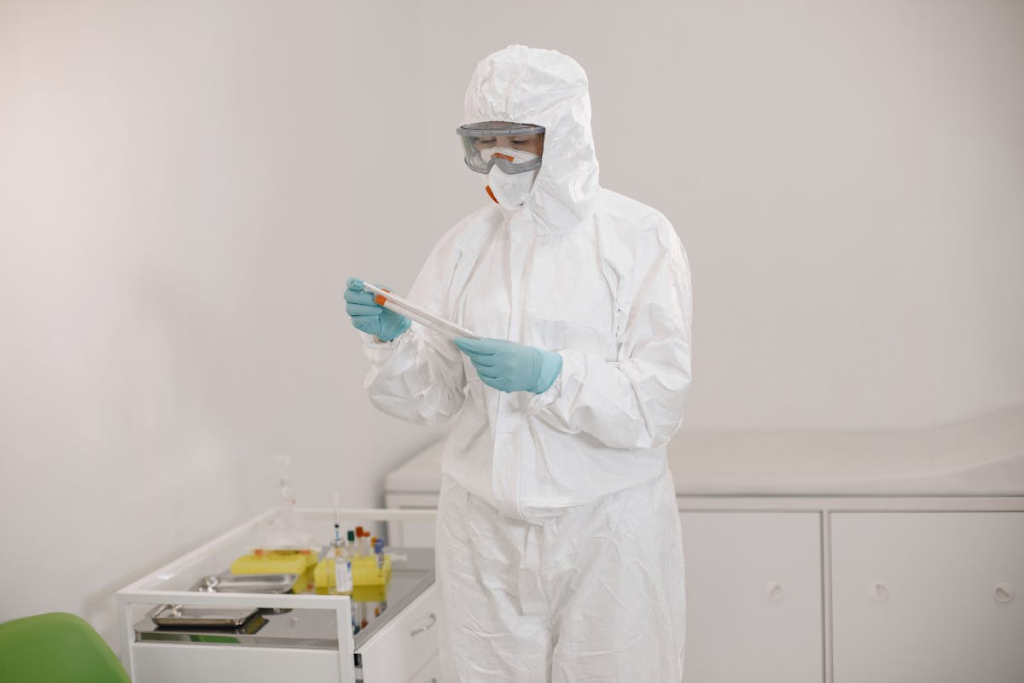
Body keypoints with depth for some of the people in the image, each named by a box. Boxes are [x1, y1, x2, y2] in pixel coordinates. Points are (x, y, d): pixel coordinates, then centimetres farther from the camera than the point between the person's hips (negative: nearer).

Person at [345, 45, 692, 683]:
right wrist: (393, 339, -14)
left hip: (608, 523, -3)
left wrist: (549, 376, -24)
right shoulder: (468, 242, 6)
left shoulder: (638, 236, -4)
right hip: (484, 529, 3)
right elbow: (431, 395, 5)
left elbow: (658, 403, -11)